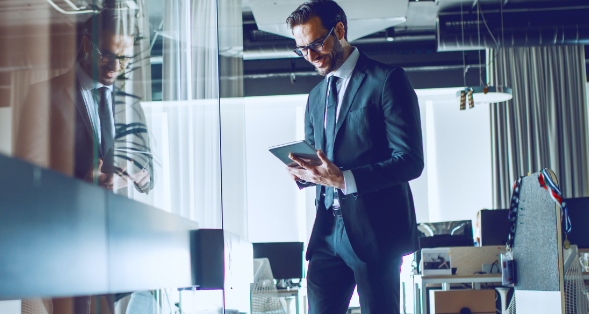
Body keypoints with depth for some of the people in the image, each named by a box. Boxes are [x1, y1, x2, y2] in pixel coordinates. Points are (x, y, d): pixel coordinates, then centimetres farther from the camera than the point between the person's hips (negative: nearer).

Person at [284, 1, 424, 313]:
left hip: (374, 229, -6)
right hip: (327, 229, 6)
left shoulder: (387, 80, -4)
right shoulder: (316, 96, 20)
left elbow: (410, 160, -11)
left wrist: (343, 179, -22)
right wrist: (302, 172, 1)